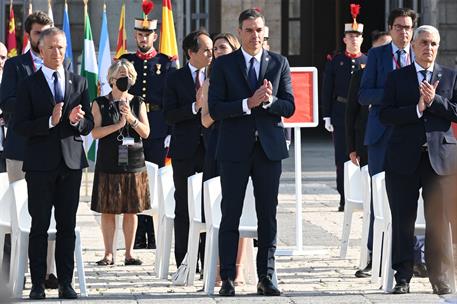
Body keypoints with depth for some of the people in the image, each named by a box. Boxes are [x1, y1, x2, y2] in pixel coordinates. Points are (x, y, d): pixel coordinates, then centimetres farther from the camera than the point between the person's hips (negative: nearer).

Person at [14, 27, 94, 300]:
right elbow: (20, 126, -7)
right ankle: (38, 284, 5)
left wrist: (77, 121, -14)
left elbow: (89, 124, 8)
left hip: (71, 162, 3)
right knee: (39, 227, 1)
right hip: (40, 164, -2)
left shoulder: (79, 83, 10)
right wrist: (50, 121, -20)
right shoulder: (29, 85, 1)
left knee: (68, 226, 5)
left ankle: (66, 283, 9)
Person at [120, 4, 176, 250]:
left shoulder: (167, 64, 6)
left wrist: (170, 132, -3)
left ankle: (154, 236, 2)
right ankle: (137, 236, 3)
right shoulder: (125, 62, 11)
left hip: (157, 134, -1)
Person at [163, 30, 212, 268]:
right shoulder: (175, 79, 3)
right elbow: (169, 115, -6)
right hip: (186, 150, -1)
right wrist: (195, 107, -17)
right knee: (184, 208, 3)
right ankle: (184, 263, 8)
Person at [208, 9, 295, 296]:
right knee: (231, 215, 0)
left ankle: (266, 277, 9)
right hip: (235, 148, -2)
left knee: (268, 215, 4)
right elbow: (215, 109, -6)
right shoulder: (223, 64, 2)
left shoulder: (279, 63, 8)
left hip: (269, 147, 2)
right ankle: (228, 278, 3)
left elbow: (289, 107, 4)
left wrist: (269, 101, -16)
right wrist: (248, 103, -18)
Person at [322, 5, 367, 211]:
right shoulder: (335, 62, 6)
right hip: (341, 115, 0)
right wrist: (327, 116, 0)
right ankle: (344, 200, 5)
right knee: (342, 159, 1)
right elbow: (327, 91, 6)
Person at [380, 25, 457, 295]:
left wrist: (434, 100, -12)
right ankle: (403, 277, 9)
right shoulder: (397, 77, 8)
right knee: (402, 221, 2)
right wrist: (417, 108, -13)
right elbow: (386, 115, -3)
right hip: (404, 158, 0)